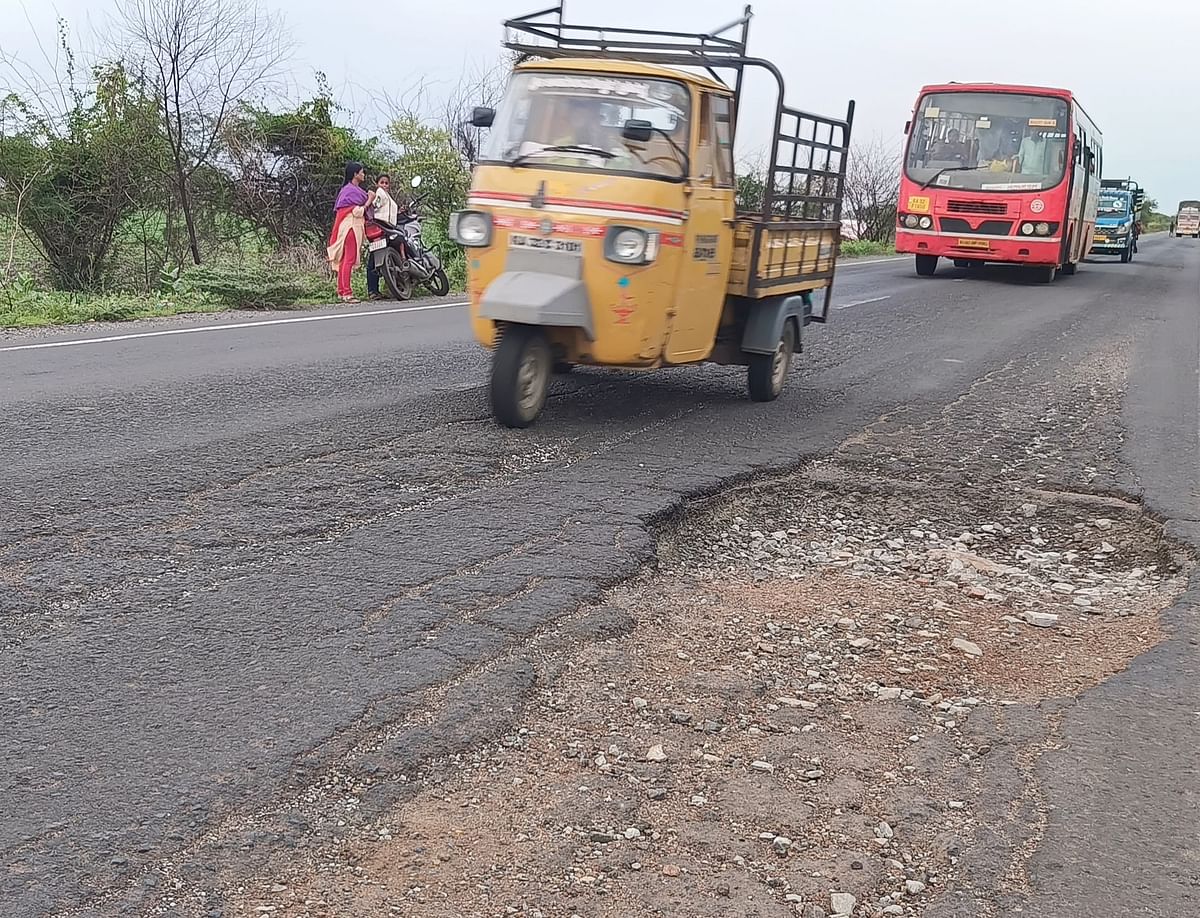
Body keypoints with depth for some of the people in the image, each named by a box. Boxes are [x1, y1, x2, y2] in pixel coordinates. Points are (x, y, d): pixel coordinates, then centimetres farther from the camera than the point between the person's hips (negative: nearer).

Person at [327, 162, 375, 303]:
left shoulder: (352, 189, 20)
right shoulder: (352, 190, -11)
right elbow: (358, 211, -16)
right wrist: (370, 200, -7)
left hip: (350, 226, 11)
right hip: (351, 226, -11)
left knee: (344, 259, 9)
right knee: (350, 259, -13)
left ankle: (341, 291, 11)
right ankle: (346, 293, -16)